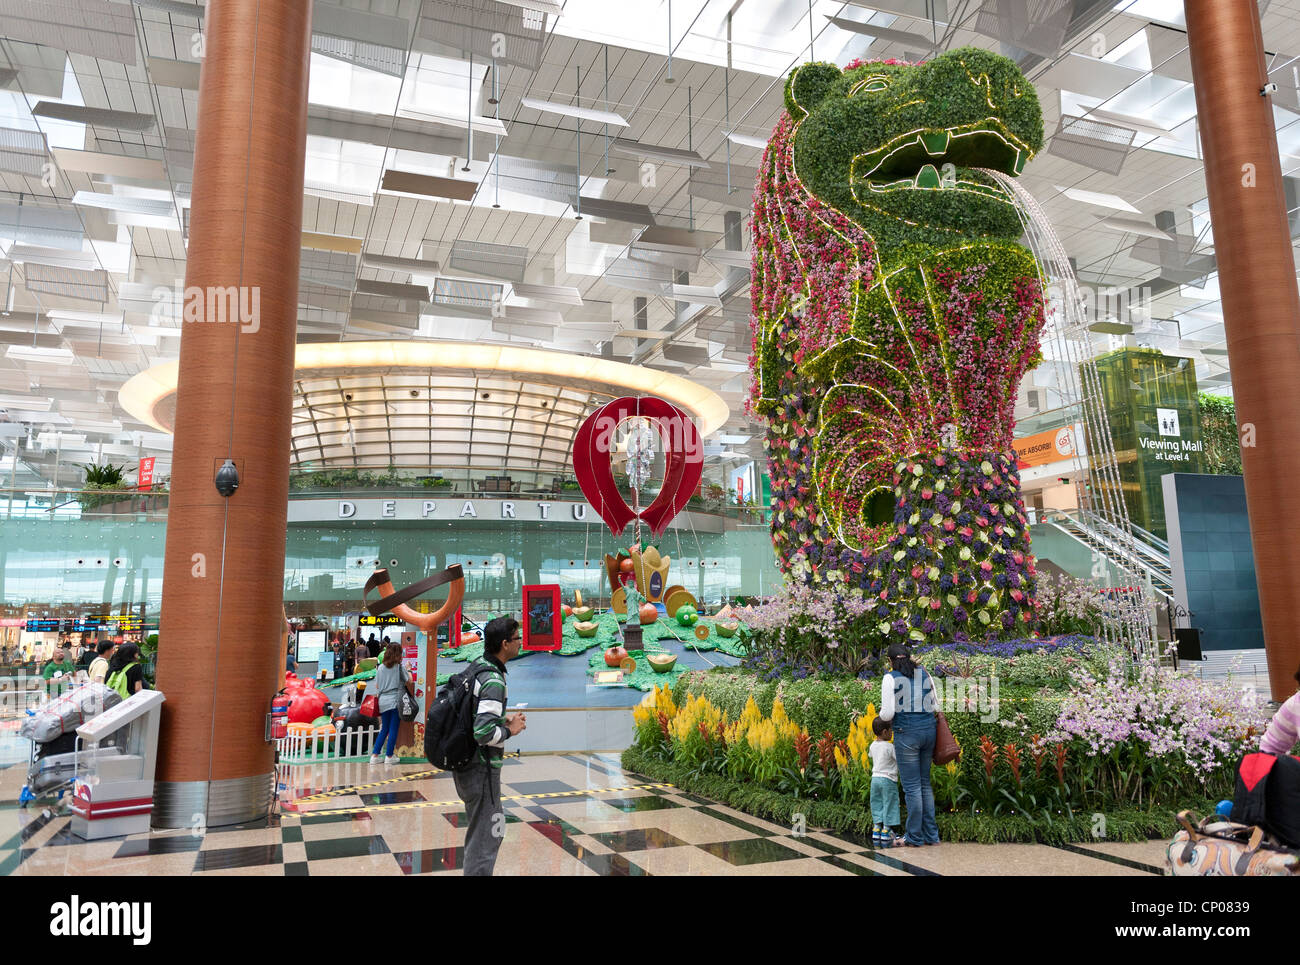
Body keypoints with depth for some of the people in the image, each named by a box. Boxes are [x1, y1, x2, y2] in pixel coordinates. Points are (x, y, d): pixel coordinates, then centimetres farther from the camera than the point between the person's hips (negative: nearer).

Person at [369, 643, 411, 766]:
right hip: (396, 700, -5)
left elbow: (377, 686, 13)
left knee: (384, 729, 13)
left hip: (383, 701, 5)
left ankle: (375, 755, 9)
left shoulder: (380, 668, 8)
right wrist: (409, 672, 15)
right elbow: (408, 682, -3)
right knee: (393, 729, 2)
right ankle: (389, 756, 4)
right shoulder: (399, 667, -5)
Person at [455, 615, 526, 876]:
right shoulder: (493, 681, -23)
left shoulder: (474, 667, 5)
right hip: (482, 769, -9)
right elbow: (484, 733, -30)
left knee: (486, 828, 24)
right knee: (485, 838, 3)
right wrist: (510, 730, -13)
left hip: (464, 765, 9)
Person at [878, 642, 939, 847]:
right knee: (925, 783, 16)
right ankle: (931, 834, 20)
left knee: (912, 786, 1)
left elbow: (887, 713, -10)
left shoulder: (890, 678, -5)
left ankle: (914, 837, 9)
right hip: (928, 729, 6)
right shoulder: (924, 673, 11)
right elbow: (936, 705, 11)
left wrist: (884, 717, 11)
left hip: (906, 732, -5)